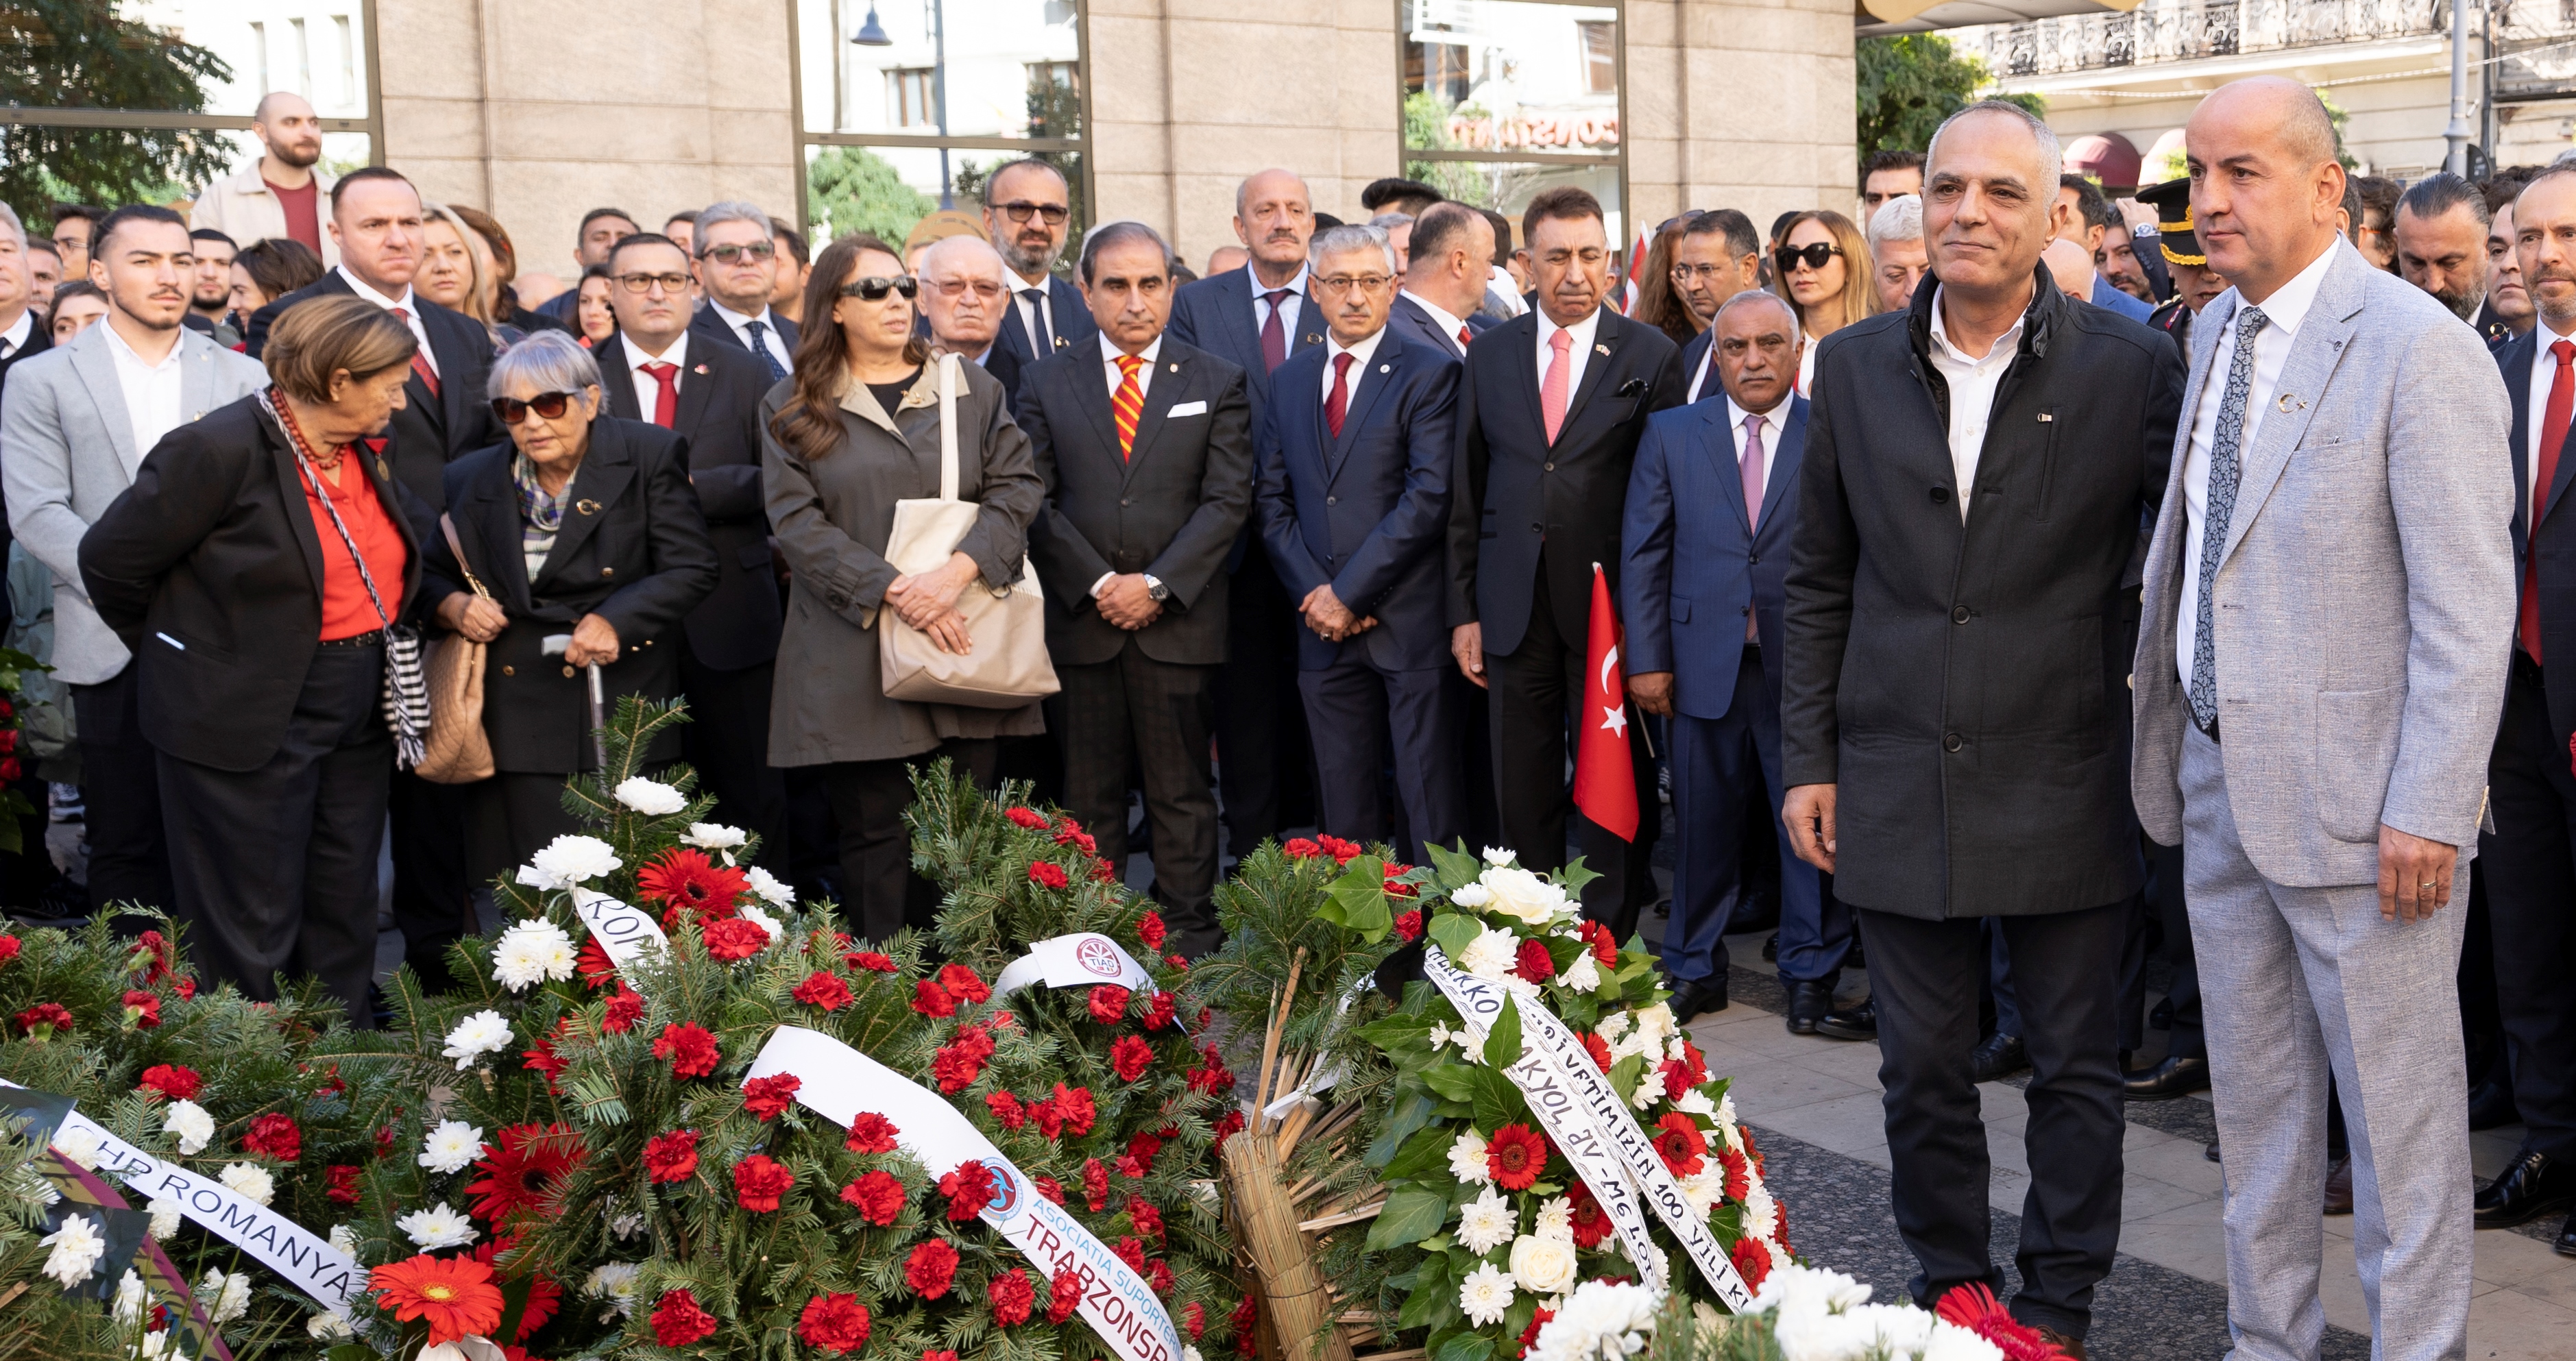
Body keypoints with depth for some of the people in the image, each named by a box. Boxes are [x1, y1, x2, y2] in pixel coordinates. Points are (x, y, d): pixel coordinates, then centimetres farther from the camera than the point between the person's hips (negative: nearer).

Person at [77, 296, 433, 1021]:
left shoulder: (364, 451, 4)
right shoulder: (221, 450, -19)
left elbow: (412, 538, 21)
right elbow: (110, 560, -12)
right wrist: (188, 656, 1)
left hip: (359, 716, 8)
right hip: (246, 718, -7)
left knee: (345, 914, 16)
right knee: (254, 925, 1)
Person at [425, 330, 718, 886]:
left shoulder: (649, 456, -2)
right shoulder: (471, 480, 8)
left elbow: (694, 569, -4)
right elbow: (431, 572, 19)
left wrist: (616, 619, -17)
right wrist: (453, 605, -4)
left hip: (618, 712, -2)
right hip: (516, 713, 3)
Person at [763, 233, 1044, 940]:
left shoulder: (972, 389, 12)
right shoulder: (791, 408, 7)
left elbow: (1016, 486, 2)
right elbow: (798, 522, -3)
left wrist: (957, 571, -15)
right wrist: (895, 591, -15)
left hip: (963, 643, 2)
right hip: (853, 656, -1)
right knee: (873, 834, 0)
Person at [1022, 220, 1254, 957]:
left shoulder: (1218, 383, 6)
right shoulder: (1045, 383, 9)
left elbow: (1227, 501, -1)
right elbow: (1037, 503, 3)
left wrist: (1156, 584, -11)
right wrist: (1097, 584, -8)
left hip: (1180, 622, -1)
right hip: (1079, 621, 1)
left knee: (1181, 793, 3)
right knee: (1089, 798, 6)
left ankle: (1189, 943, 10)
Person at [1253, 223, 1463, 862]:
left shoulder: (1430, 372, -3)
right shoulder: (1290, 379, 14)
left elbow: (1428, 497, -12)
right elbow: (1272, 498, 11)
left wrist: (1349, 592, -13)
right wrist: (1314, 591, -3)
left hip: (1409, 619, -5)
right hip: (1324, 624, 5)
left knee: (1431, 800, -1)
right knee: (1343, 804, 9)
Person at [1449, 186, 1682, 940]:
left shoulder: (1650, 356, 0)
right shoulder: (1489, 354, 8)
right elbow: (1465, 490, 9)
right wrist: (1463, 609, 4)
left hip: (1610, 601, -2)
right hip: (1514, 602, 3)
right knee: (1523, 785, 9)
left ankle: (1608, 936, 16)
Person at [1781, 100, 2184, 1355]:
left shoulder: (2129, 366, -5)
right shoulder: (1856, 366, 4)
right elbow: (1819, 578, 8)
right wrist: (1807, 759, 5)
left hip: (2064, 788, -2)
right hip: (1900, 784, 2)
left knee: (2075, 1068, 9)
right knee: (1922, 1072, 12)